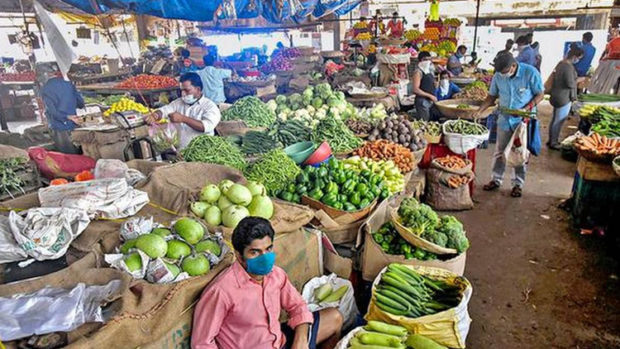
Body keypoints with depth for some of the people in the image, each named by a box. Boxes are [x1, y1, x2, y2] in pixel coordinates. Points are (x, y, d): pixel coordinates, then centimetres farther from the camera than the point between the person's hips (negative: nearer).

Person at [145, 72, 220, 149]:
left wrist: (183, 119, -24)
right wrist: (155, 115, -22)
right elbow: (165, 110, 0)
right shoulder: (178, 102, 15)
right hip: (178, 150, 4)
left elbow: (207, 126, -19)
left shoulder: (210, 106, -3)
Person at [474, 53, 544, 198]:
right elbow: (492, 96, 4)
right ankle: (496, 180, 26)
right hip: (504, 119, 3)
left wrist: (527, 108, -22)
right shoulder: (498, 76, -8)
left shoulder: (530, 72, -16)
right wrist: (478, 111, -9)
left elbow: (540, 94, -8)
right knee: (500, 151, 11)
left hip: (523, 120, -3)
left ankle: (518, 184, 20)